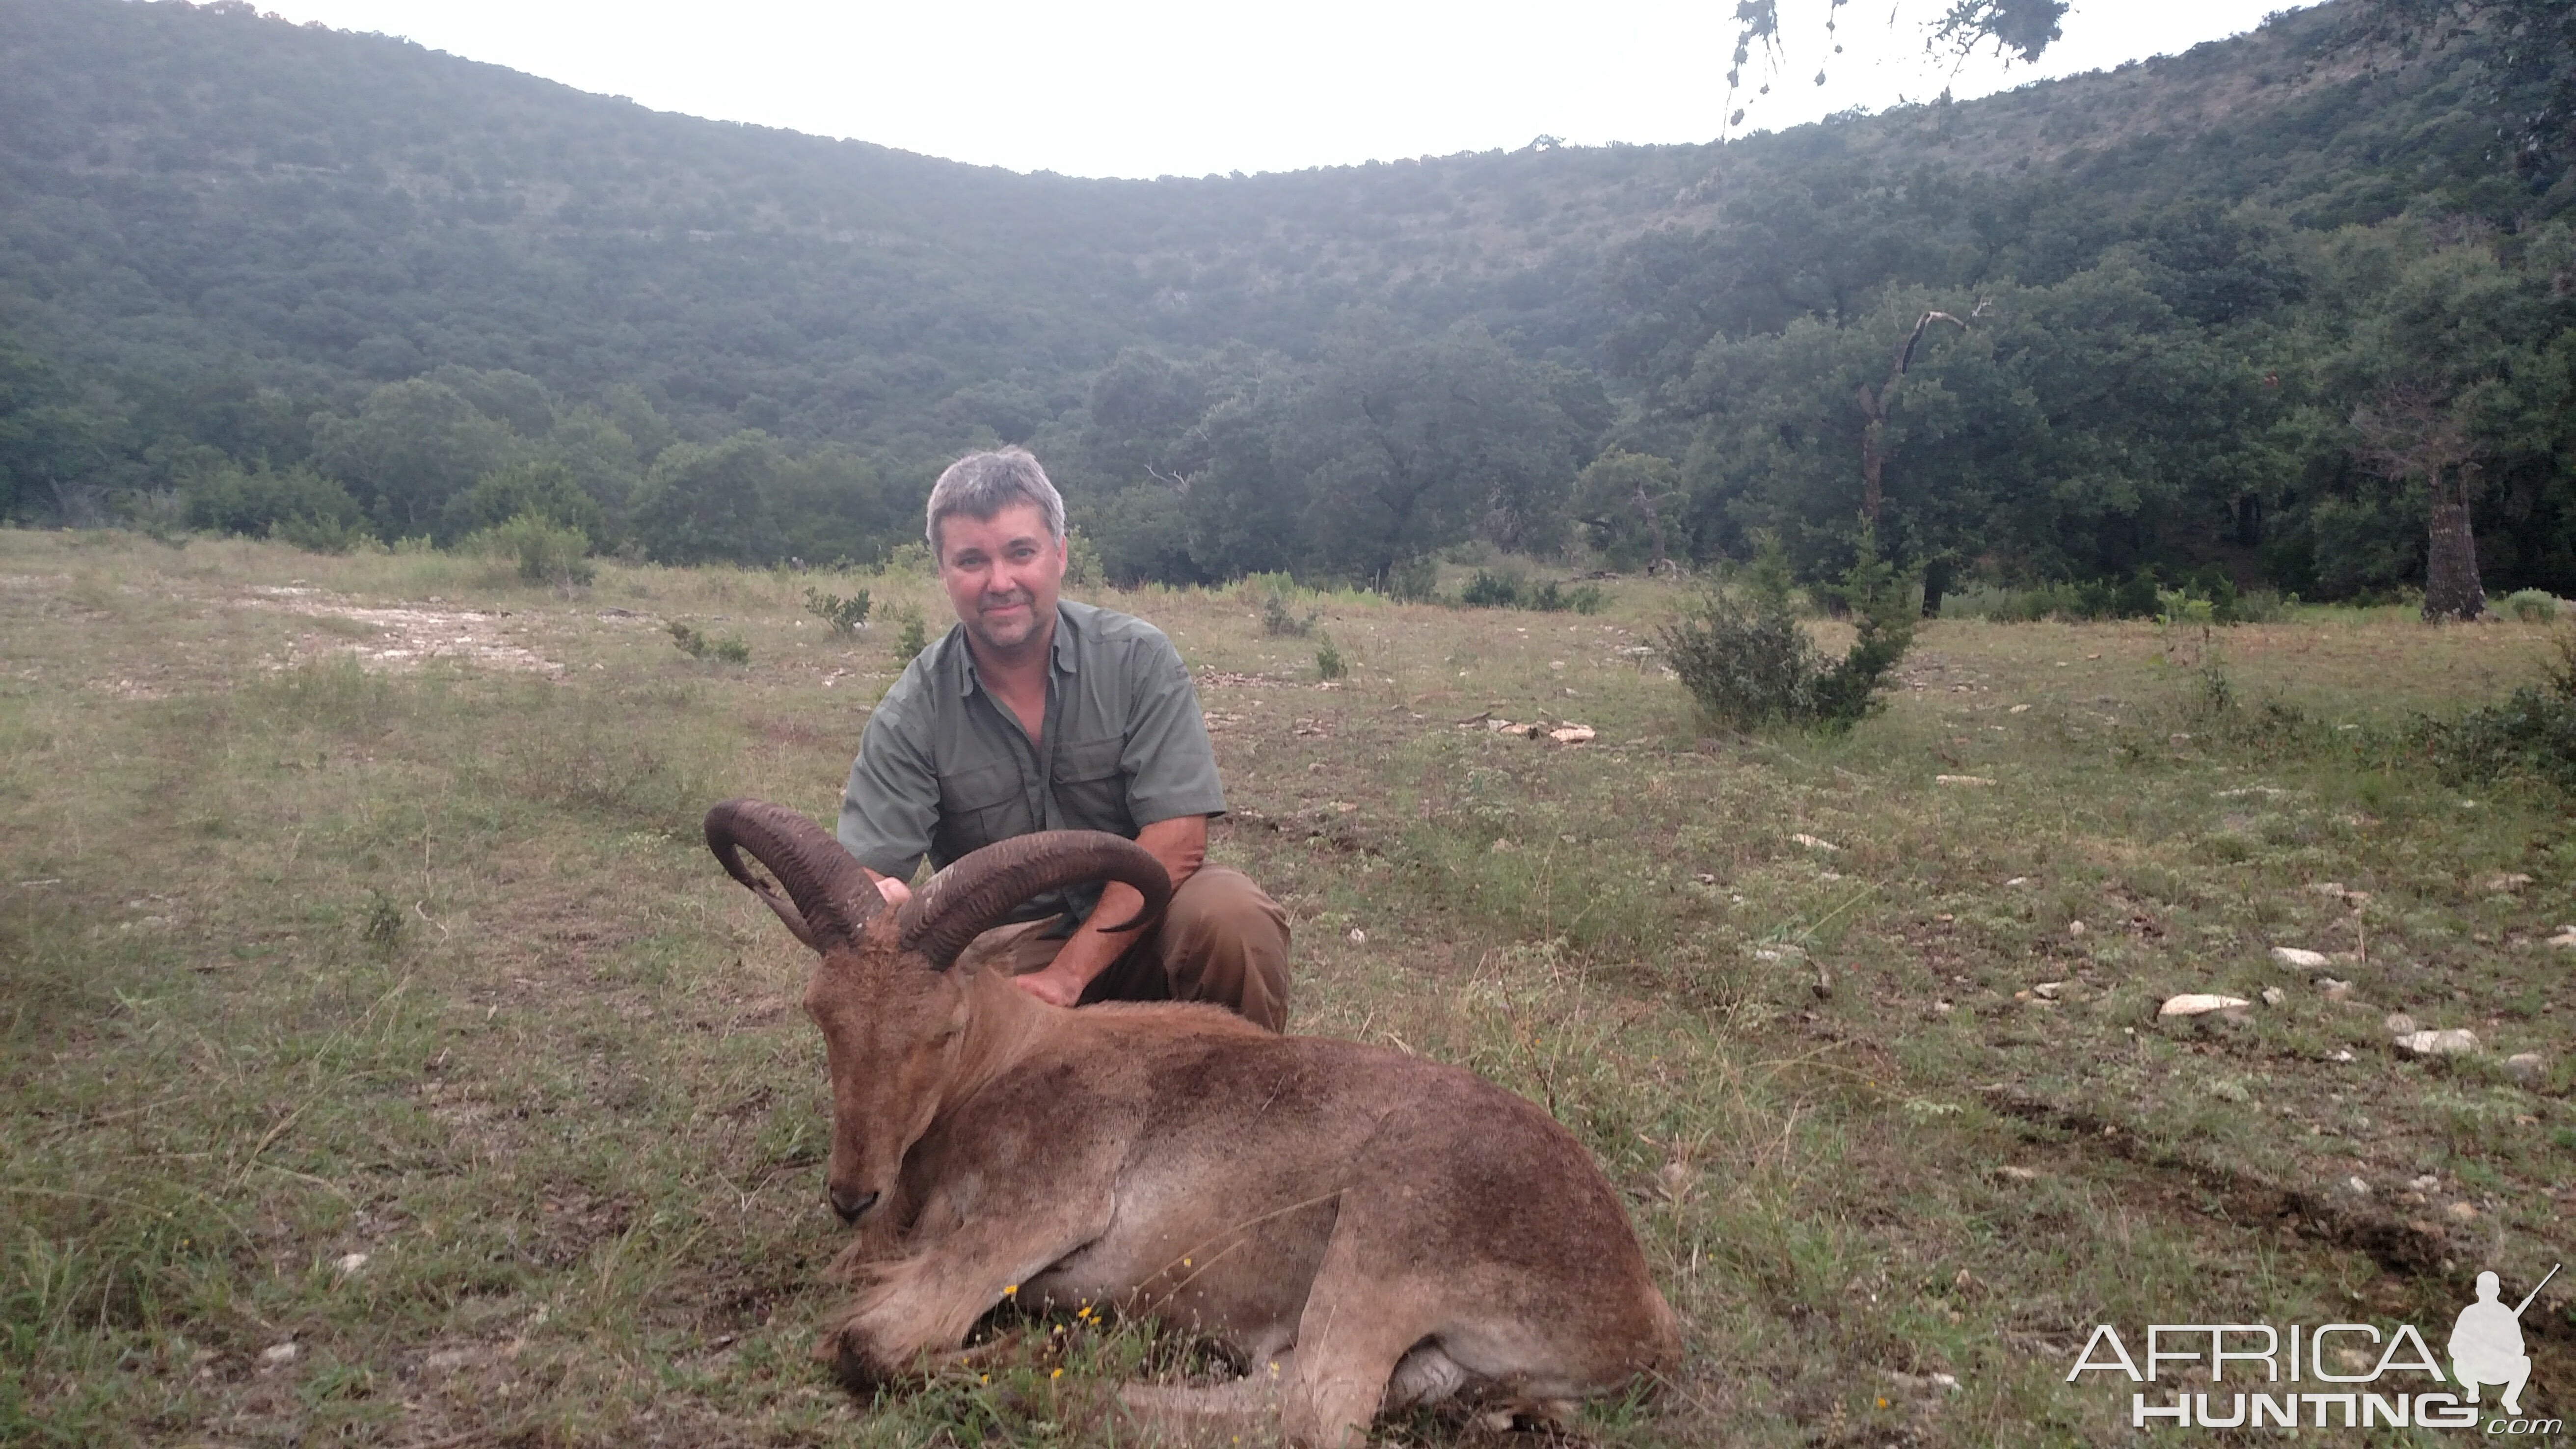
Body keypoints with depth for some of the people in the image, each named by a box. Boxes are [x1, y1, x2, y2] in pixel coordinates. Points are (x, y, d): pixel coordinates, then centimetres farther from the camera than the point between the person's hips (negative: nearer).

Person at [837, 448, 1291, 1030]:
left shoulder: (1139, 660, -10)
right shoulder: (909, 717, -8)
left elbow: (1176, 840, -16)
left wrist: (1067, 974, -25)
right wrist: (879, 906, -40)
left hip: (1138, 915, 0)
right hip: (1004, 948, 1)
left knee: (1233, 917, -32)